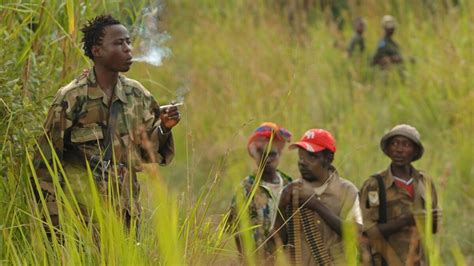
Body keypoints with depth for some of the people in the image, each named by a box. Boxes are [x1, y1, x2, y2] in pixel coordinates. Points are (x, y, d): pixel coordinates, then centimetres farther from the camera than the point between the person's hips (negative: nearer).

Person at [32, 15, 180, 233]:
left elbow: (148, 151, 14)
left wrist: (164, 128, -6)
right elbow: (47, 161, -5)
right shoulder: (71, 97, -8)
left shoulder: (137, 95, 7)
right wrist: (53, 217, -6)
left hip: (125, 213, 5)